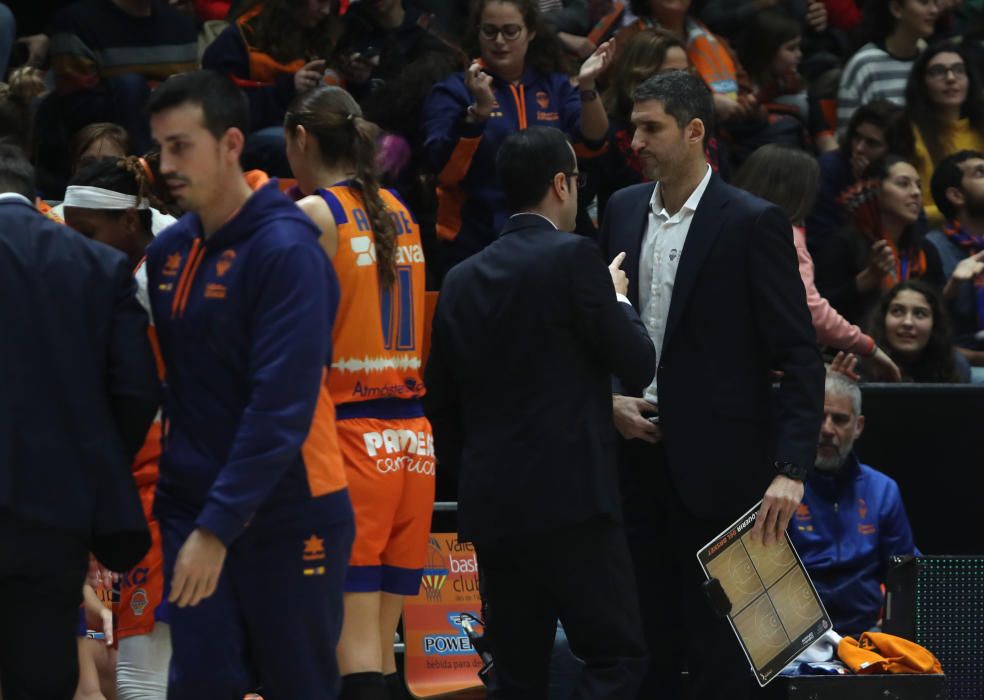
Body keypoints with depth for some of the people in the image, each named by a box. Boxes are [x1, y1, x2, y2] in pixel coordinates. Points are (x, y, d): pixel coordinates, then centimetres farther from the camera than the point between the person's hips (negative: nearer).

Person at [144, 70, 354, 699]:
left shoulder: (287, 252, -14)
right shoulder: (169, 251, 7)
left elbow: (282, 405, -20)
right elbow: (164, 377, 13)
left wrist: (220, 526, -24)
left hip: (287, 519, -6)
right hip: (193, 513, 6)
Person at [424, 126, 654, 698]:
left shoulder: (463, 280, 12)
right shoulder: (574, 258, -8)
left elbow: (440, 402, 16)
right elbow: (638, 363, -4)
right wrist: (617, 297, 14)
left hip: (490, 503, 7)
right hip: (570, 497, -7)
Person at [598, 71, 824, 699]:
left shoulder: (752, 223, -9)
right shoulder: (625, 210, 9)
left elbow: (800, 357, -11)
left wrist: (791, 468, -19)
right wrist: (608, 399, 0)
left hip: (716, 460, -5)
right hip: (639, 448, 5)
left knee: (716, 648, -1)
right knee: (646, 640, 7)